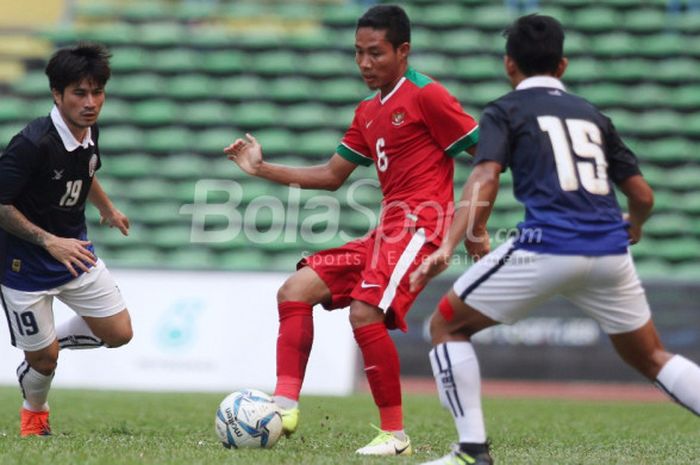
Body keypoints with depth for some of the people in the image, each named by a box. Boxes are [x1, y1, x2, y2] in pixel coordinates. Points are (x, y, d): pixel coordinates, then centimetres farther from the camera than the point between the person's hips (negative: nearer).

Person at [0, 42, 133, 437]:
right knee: (44, 360, 1)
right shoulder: (32, 144, -28)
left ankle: (49, 342, 29)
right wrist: (50, 242, -27)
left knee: (119, 333, 4)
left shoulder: (89, 131, -4)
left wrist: (108, 209, 30)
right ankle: (35, 413, 35)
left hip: (75, 252, 7)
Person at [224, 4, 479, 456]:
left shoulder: (427, 96, -7)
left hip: (420, 227, -9)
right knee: (295, 290, 1)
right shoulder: (367, 113, 18)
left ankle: (395, 435, -14)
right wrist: (263, 169, 16)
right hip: (386, 230, 9)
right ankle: (286, 406, -3)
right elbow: (331, 176, 24)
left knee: (365, 313, -25)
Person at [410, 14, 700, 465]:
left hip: (547, 247, -5)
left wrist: (449, 246, -15)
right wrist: (635, 225, 44)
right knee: (651, 358, 21)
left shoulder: (505, 111, 10)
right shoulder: (592, 115, 23)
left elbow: (485, 179, -8)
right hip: (611, 253, 5)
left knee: (447, 325, 12)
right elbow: (643, 196, 21)